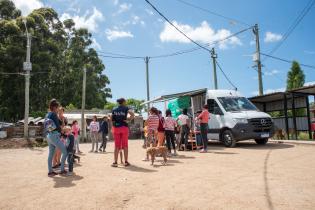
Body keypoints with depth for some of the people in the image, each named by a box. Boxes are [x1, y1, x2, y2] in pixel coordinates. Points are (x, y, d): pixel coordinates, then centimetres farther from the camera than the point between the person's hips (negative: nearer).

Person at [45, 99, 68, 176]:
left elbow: (46, 126, 17)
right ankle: (62, 170, -1)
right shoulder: (53, 114, -12)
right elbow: (57, 126, -14)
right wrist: (61, 131, 4)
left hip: (48, 136, 9)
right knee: (65, 152, -4)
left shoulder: (47, 115, 13)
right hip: (54, 136, -9)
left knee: (50, 154, 12)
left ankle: (50, 171, 18)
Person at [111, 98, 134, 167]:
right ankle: (126, 162, 7)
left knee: (117, 146, 6)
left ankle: (115, 162, 4)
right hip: (124, 127, -3)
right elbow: (132, 114, -16)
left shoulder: (114, 110, 10)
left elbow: (111, 119, 6)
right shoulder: (125, 108, 1)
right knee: (125, 145, 4)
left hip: (116, 128, 3)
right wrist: (128, 119, -3)